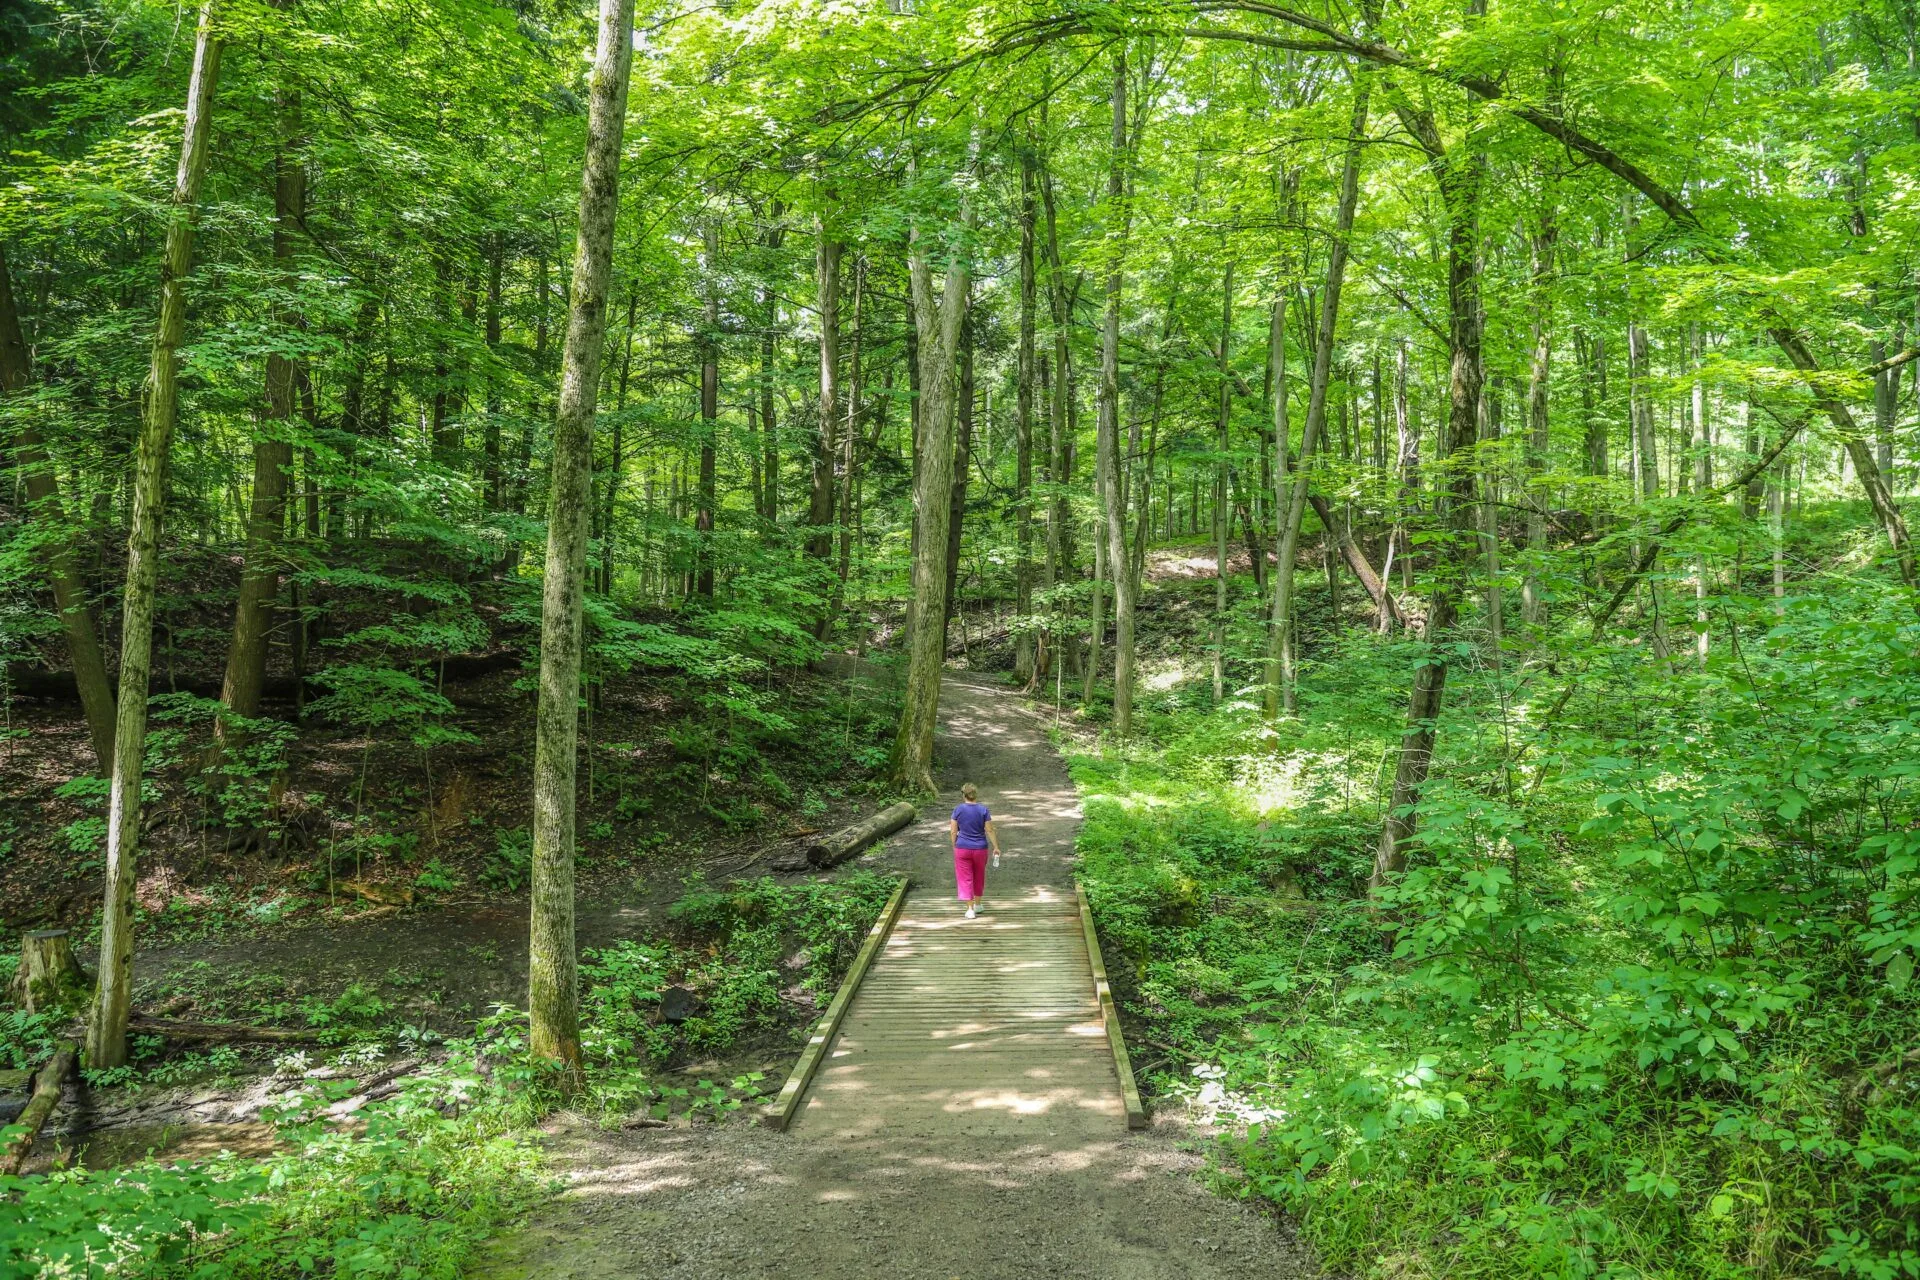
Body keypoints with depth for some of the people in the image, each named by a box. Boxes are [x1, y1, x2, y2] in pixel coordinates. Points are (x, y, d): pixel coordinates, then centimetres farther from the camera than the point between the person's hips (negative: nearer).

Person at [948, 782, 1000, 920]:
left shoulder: (958, 809, -8)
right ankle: (978, 904, 32)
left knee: (965, 878, 4)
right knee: (979, 876, 20)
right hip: (980, 849, 1)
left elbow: (953, 831, -5)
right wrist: (996, 847, 1)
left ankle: (970, 909, -5)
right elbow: (990, 830, -7)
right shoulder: (984, 810, -8)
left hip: (962, 848, -1)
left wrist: (954, 846, 9)